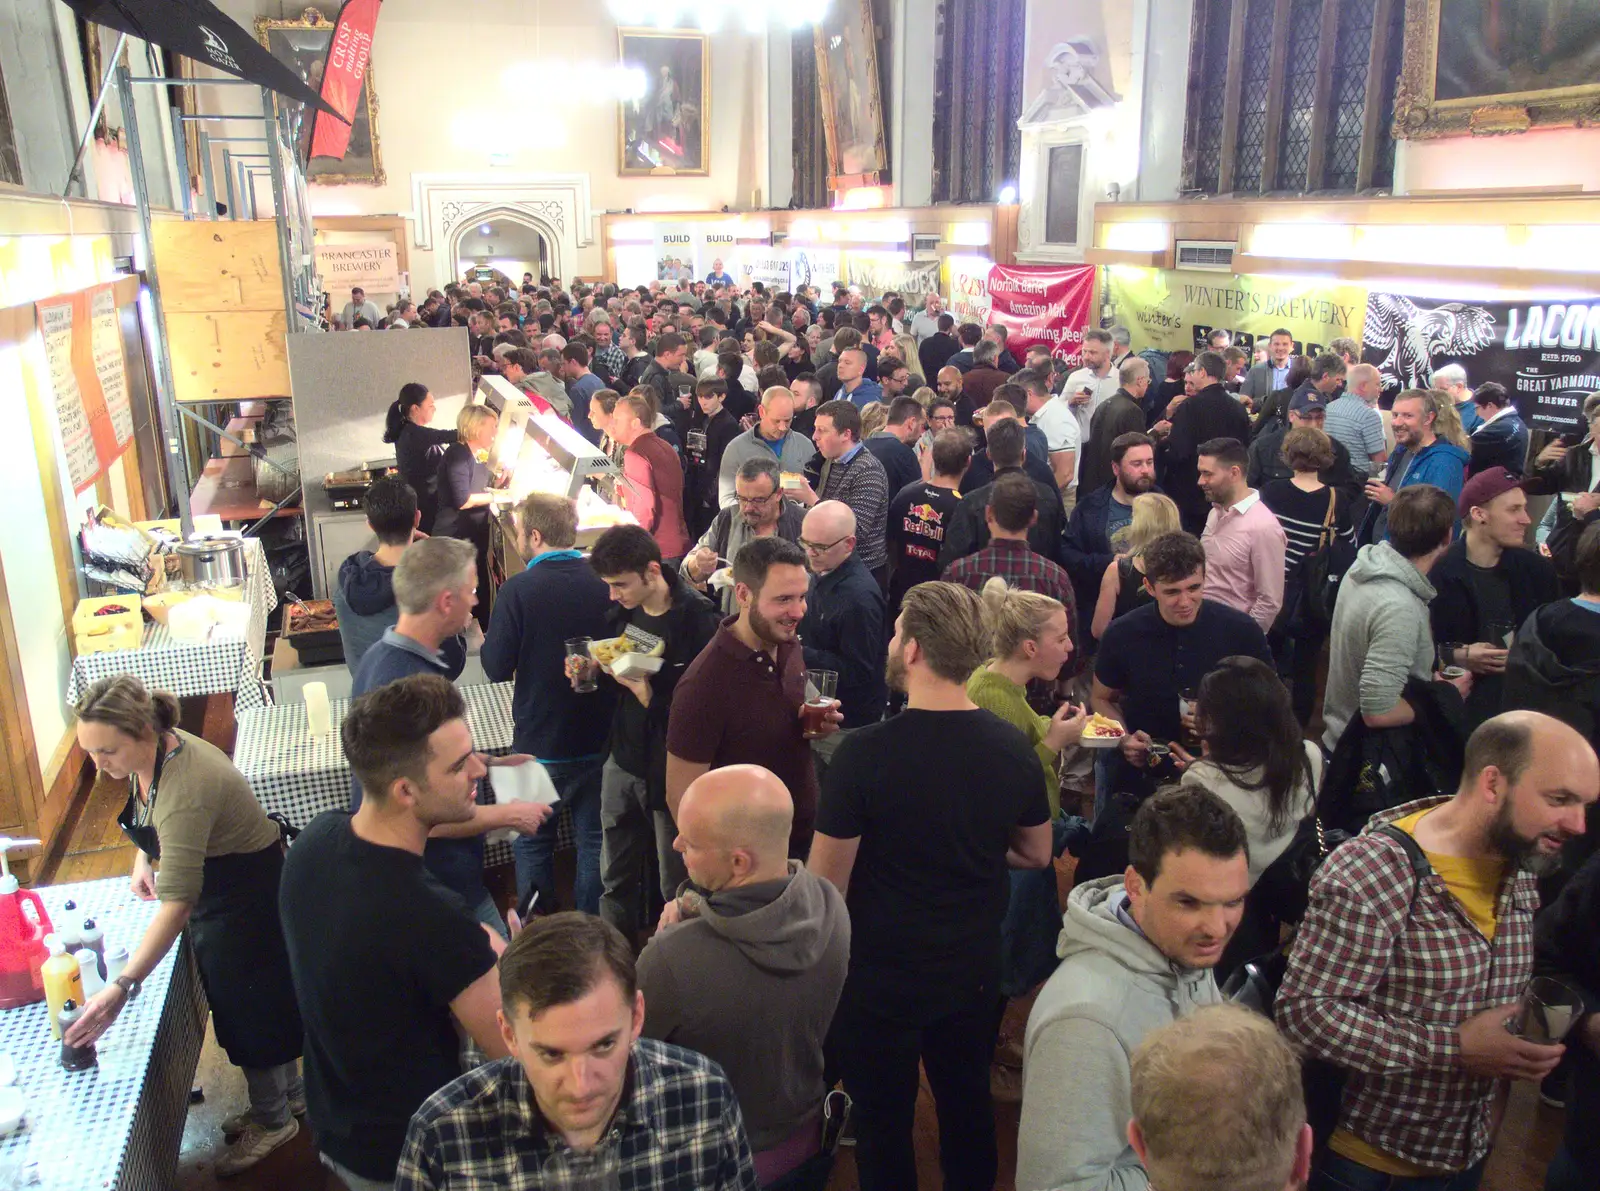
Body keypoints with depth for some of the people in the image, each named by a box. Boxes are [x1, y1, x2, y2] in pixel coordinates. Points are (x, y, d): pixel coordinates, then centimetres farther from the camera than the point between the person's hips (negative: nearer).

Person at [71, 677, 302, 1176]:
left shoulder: (182, 791, -37)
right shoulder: (151, 752, -9)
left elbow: (176, 902, -41)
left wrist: (123, 986, -45)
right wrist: (143, 858, 1)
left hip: (245, 896, -9)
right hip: (217, 889, 9)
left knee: (249, 1007, 6)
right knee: (237, 1002, 21)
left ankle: (273, 1120, 28)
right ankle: (289, 1094, 39)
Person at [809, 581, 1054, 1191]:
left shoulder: (865, 753, -24)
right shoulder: (1013, 748, -10)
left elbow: (826, 883, -18)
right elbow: (1036, 854, 5)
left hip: (879, 976, -4)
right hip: (974, 973, 5)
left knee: (883, 1124, 15)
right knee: (968, 1107, 25)